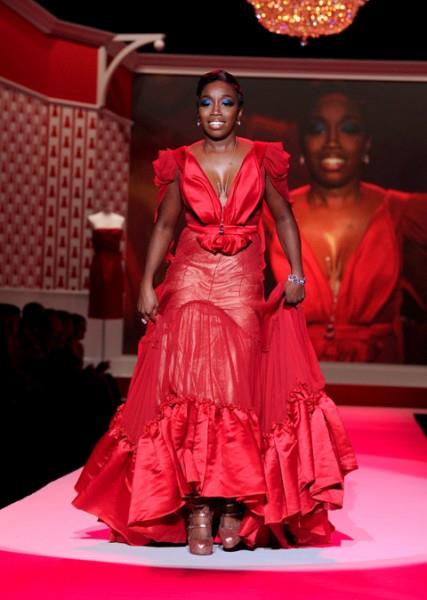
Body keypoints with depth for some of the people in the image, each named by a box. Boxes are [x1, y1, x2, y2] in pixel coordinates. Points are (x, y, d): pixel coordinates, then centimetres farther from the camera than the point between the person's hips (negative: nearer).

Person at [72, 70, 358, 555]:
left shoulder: (261, 159, 5)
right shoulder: (181, 163, 7)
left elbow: (283, 218, 11)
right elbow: (164, 225, 11)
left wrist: (296, 272, 0)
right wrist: (147, 284, 2)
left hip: (243, 285, 0)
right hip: (190, 281, 0)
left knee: (239, 386, -4)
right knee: (190, 387, -10)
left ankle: (235, 504, 5)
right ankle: (197, 512, -9)